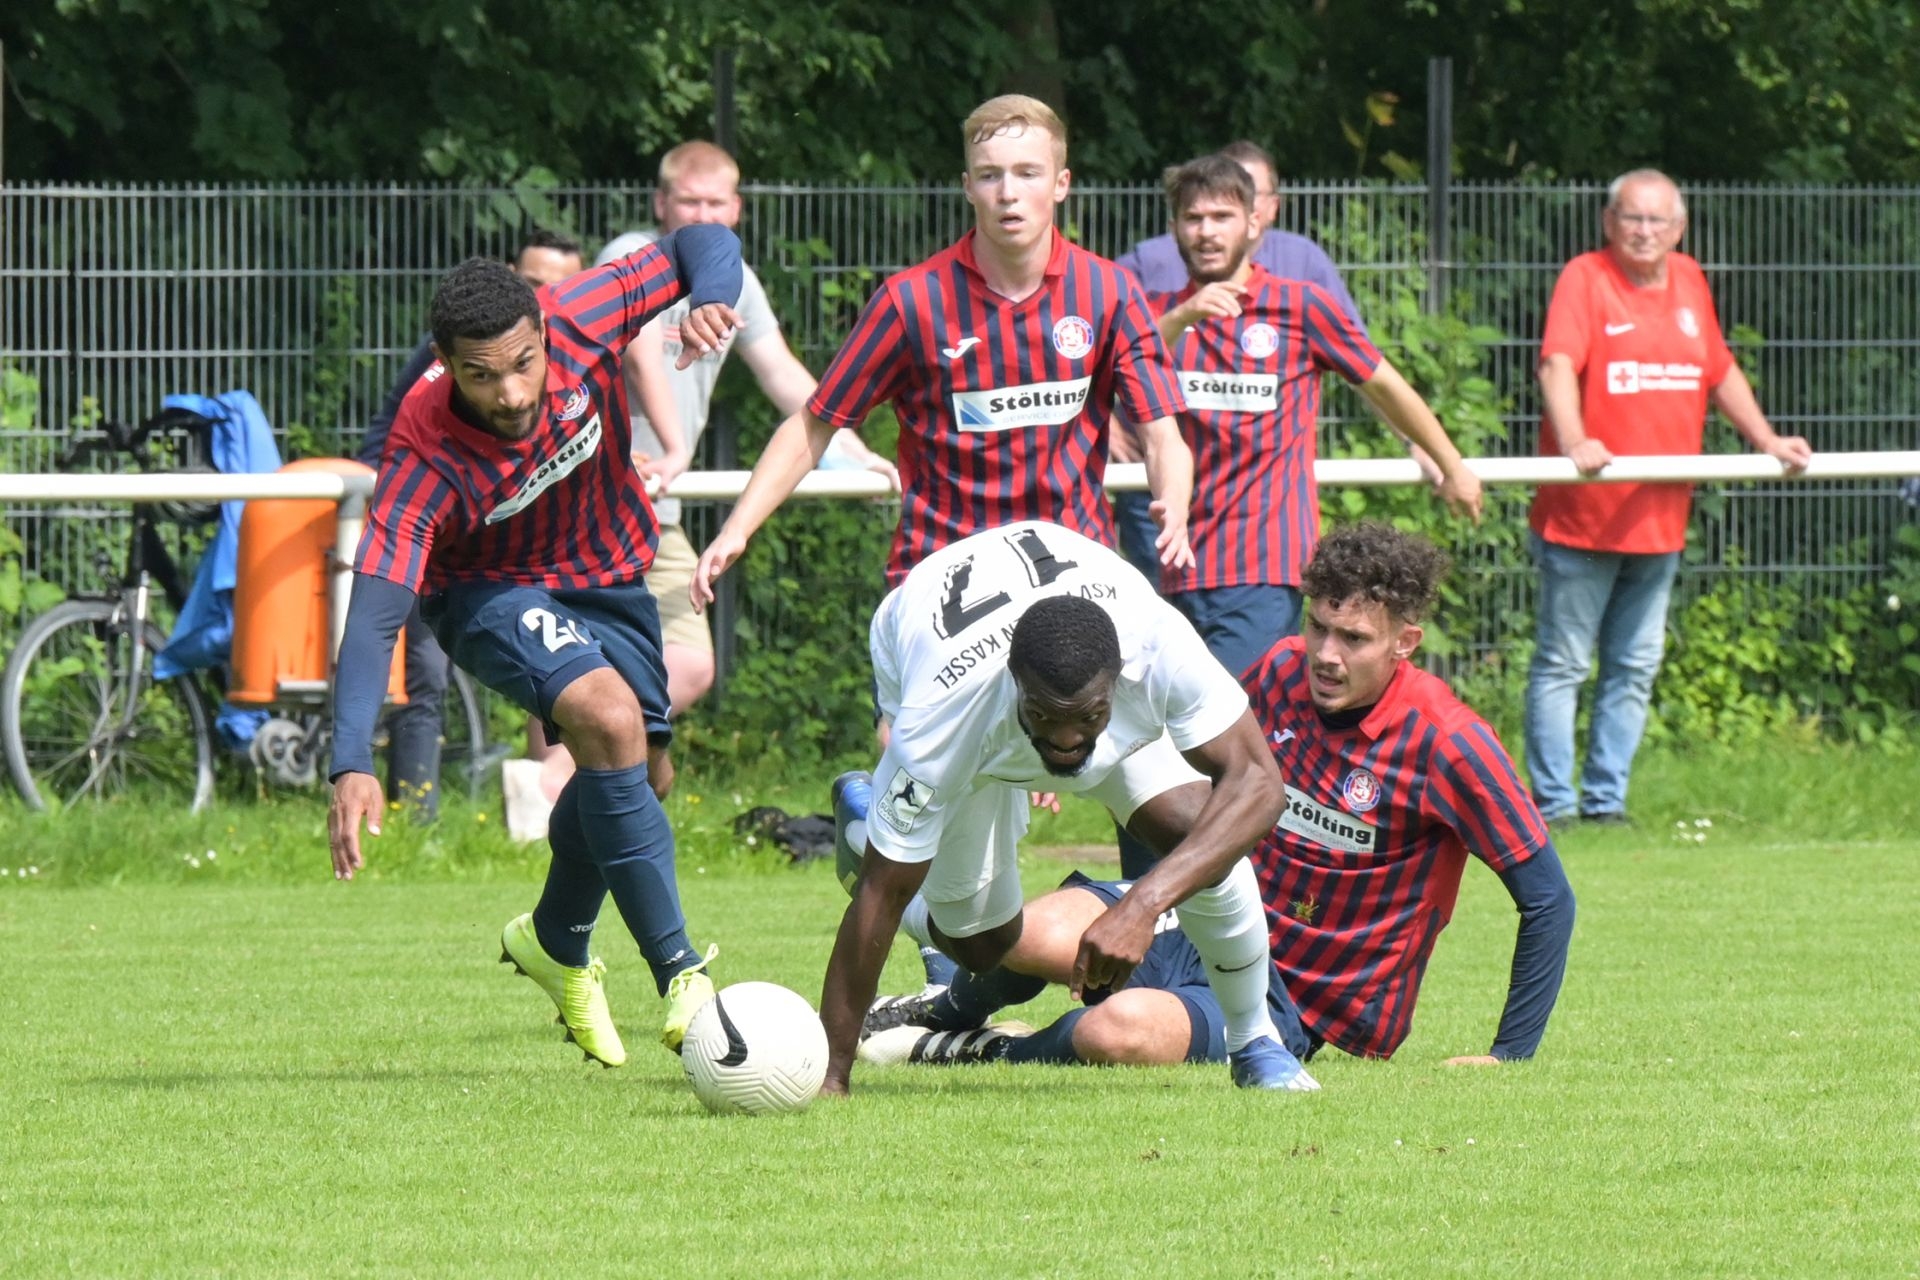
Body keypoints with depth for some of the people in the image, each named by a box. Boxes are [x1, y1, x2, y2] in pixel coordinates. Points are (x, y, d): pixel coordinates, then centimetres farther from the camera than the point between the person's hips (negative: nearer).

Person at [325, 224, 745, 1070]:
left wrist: (710, 298, -41)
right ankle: (679, 976, -25)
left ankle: (557, 944, 44)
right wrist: (351, 765, -53)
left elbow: (702, 243, -17)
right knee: (608, 719, -29)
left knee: (630, 770, 14)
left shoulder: (580, 320, -29)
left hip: (608, 575, 5)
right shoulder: (426, 460, -37)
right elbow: (375, 611, -41)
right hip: (489, 590, -5)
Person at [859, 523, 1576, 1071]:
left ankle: (993, 1053, 0)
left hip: (1294, 1008, -5)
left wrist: (1511, 1055, -12)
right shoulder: (1282, 672, 1)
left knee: (1118, 1032, -36)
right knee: (1034, 935, -26)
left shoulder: (1444, 744, -16)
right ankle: (949, 1015, 12)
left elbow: (1548, 900, -11)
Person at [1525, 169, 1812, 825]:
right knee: (1562, 665, -2)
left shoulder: (1688, 282, 12)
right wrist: (1573, 443, -37)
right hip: (1582, 517, -6)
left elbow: (1720, 370, 23)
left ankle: (1606, 798, 16)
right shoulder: (1585, 278, -7)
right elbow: (1557, 363, -21)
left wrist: (1766, 440, 17)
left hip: (1659, 519, 6)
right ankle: (1553, 801, 2)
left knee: (1635, 670, 9)